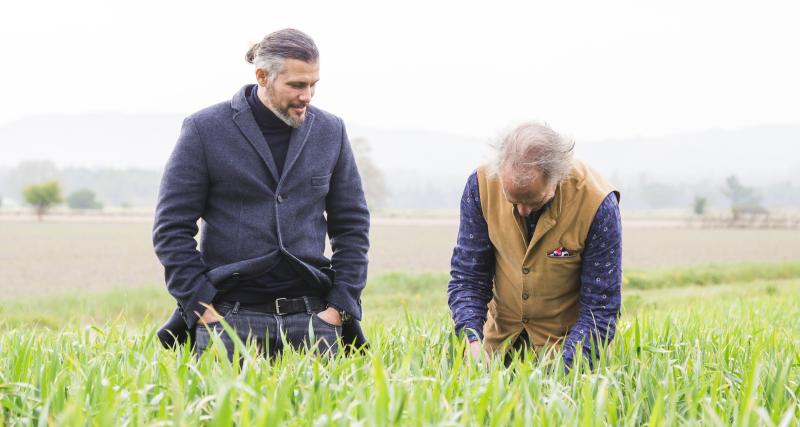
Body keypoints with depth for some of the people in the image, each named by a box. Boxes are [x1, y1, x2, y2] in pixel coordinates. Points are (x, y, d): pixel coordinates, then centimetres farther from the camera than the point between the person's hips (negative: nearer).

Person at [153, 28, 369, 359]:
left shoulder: (330, 131, 9)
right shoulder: (204, 130, -1)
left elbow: (352, 225, 13)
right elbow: (171, 228, -1)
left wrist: (341, 306, 4)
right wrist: (203, 307, -7)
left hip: (309, 319, 3)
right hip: (230, 318, -2)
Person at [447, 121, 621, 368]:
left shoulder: (597, 204, -26)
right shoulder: (482, 184, -18)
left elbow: (600, 309, -20)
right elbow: (466, 278, -9)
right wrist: (473, 343, -26)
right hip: (500, 338, 1)